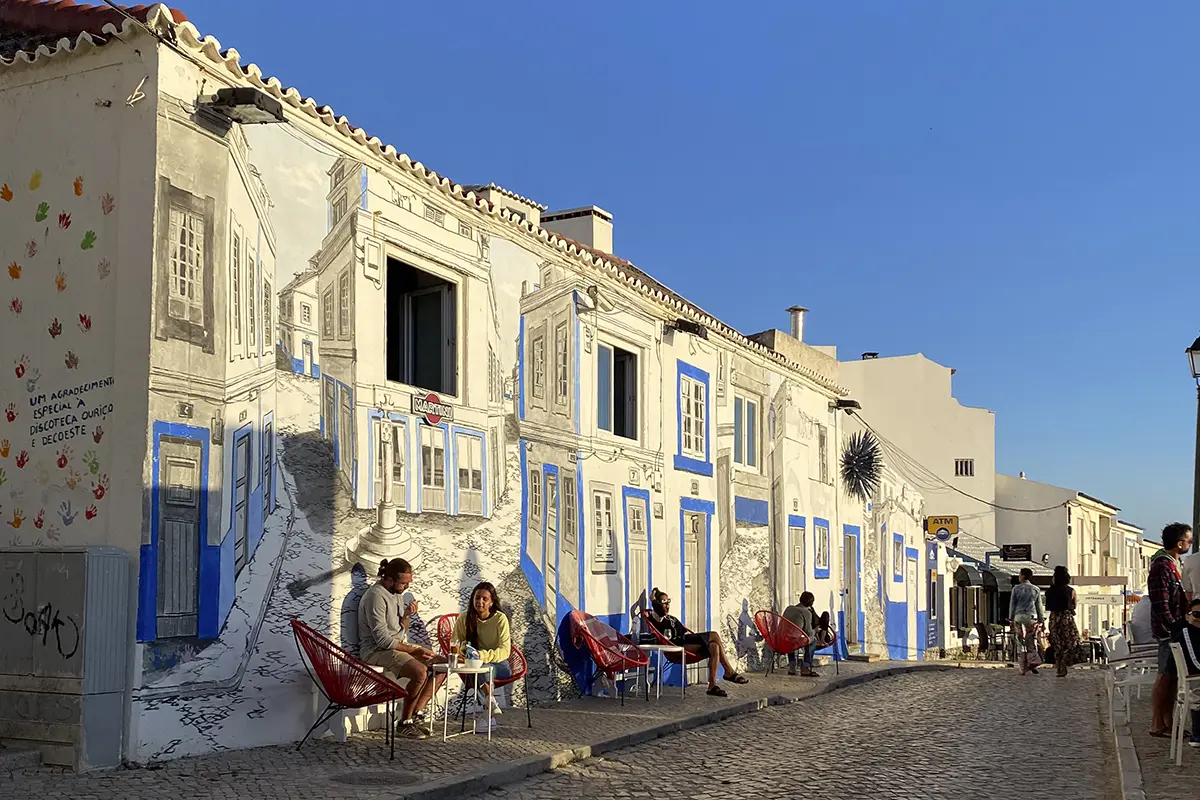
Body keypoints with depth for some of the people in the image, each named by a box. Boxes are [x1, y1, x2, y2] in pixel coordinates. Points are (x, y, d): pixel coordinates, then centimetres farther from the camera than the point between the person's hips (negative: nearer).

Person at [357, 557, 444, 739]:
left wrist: (407, 615, -3)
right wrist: (414, 650, -19)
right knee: (420, 671, -32)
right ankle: (404, 724, -18)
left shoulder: (395, 594, 13)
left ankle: (414, 715, 0)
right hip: (376, 651, -10)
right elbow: (382, 639, -22)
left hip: (398, 646, 10)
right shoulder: (376, 596, -18)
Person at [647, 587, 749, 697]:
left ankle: (712, 686, -21)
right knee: (714, 635, -21)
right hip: (678, 646, -9)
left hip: (689, 644, 9)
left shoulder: (673, 619, 35)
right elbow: (660, 612, -11)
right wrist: (653, 600, 6)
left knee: (714, 646, -20)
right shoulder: (656, 618, 9)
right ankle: (729, 672, -21)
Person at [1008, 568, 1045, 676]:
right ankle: (1033, 661, -12)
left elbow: (1012, 605, 2)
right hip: (1031, 617, 1)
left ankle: (1024, 669, 2)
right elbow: (1039, 606, 10)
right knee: (1031, 642, 7)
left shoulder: (1016, 589, 2)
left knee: (1022, 643, 2)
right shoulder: (1035, 589, 7)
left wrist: (1011, 620, 7)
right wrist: (1041, 620, 15)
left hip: (1019, 617, -1)